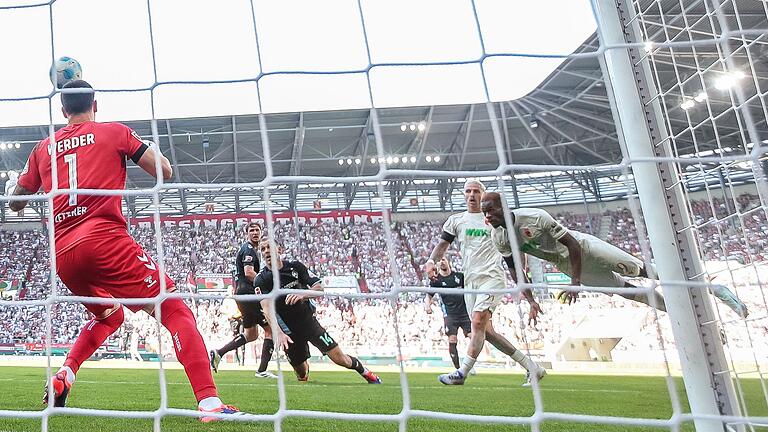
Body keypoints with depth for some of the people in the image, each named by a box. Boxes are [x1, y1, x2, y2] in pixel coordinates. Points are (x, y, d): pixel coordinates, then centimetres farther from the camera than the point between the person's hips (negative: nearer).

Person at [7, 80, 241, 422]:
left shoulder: (44, 148, 21)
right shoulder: (115, 132, 11)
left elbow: (15, 204, 28)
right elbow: (165, 171, 6)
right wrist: (143, 147, 24)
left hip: (63, 253, 6)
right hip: (105, 239, -6)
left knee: (109, 315, 30)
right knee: (175, 310, -8)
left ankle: (64, 375, 11)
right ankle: (210, 403, -21)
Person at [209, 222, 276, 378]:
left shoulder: (252, 249, 21)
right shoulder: (249, 249, -11)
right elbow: (248, 272, -23)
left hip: (244, 294, 10)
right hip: (249, 294, -10)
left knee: (251, 334, 19)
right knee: (271, 328, -5)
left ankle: (218, 353, 16)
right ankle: (262, 370, -4)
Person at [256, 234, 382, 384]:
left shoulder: (295, 266, -1)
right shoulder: (261, 280, -8)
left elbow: (320, 287, -4)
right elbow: (267, 309, -21)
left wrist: (302, 294, -25)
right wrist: (279, 333, -37)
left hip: (309, 320, 1)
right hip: (289, 331, -1)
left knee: (340, 359, -4)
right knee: (302, 376, 5)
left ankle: (367, 373, 21)